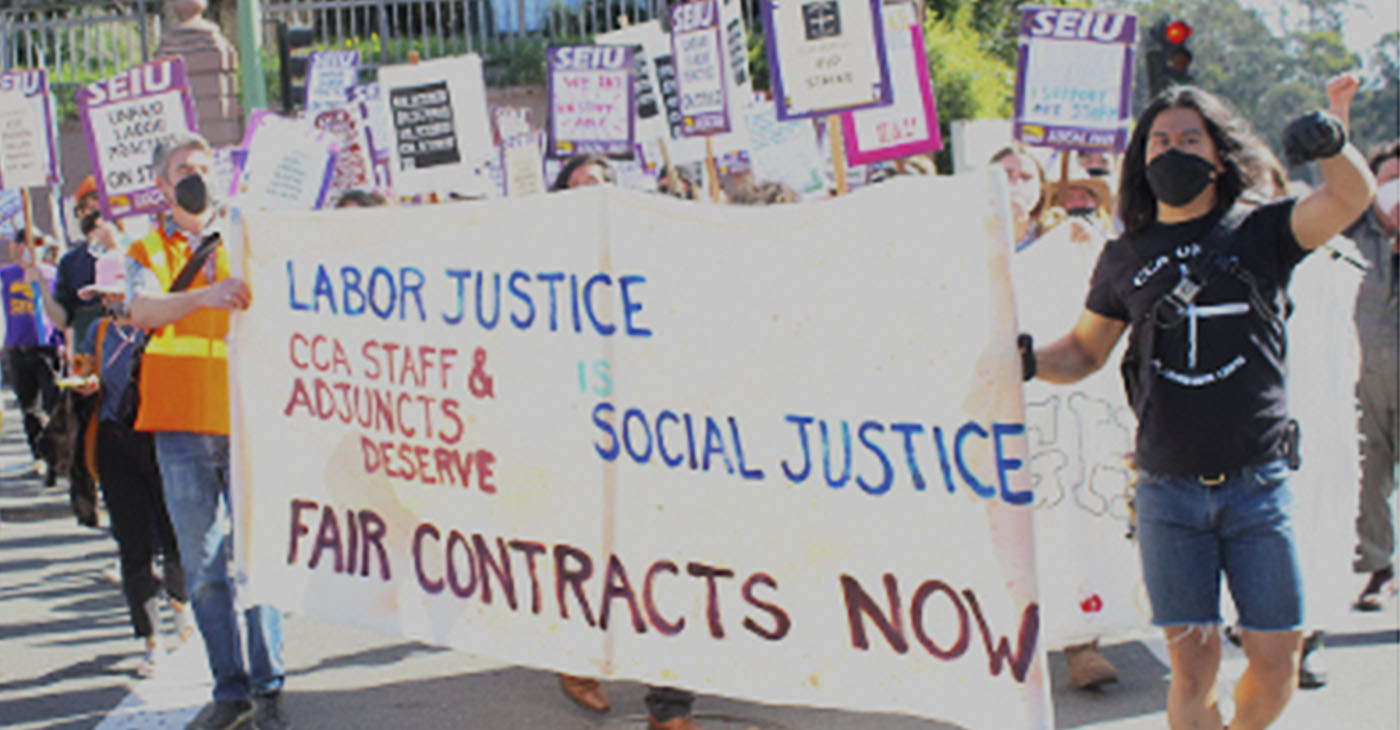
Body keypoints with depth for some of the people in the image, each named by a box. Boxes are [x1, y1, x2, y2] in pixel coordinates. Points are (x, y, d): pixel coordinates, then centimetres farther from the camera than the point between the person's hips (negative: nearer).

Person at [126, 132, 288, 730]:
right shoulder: (147, 251, 12)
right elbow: (144, 310, -10)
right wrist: (205, 296, -29)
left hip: (247, 416, -1)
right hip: (181, 423, 1)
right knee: (203, 565, 3)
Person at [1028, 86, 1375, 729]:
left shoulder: (1258, 234, 3)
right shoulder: (1126, 257, 8)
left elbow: (1352, 197, -11)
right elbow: (1084, 350, 17)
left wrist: (1331, 144, -32)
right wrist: (1027, 360, -3)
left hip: (1258, 485, 0)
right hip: (1170, 492, 1)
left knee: (1276, 665, 3)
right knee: (1193, 667, -4)